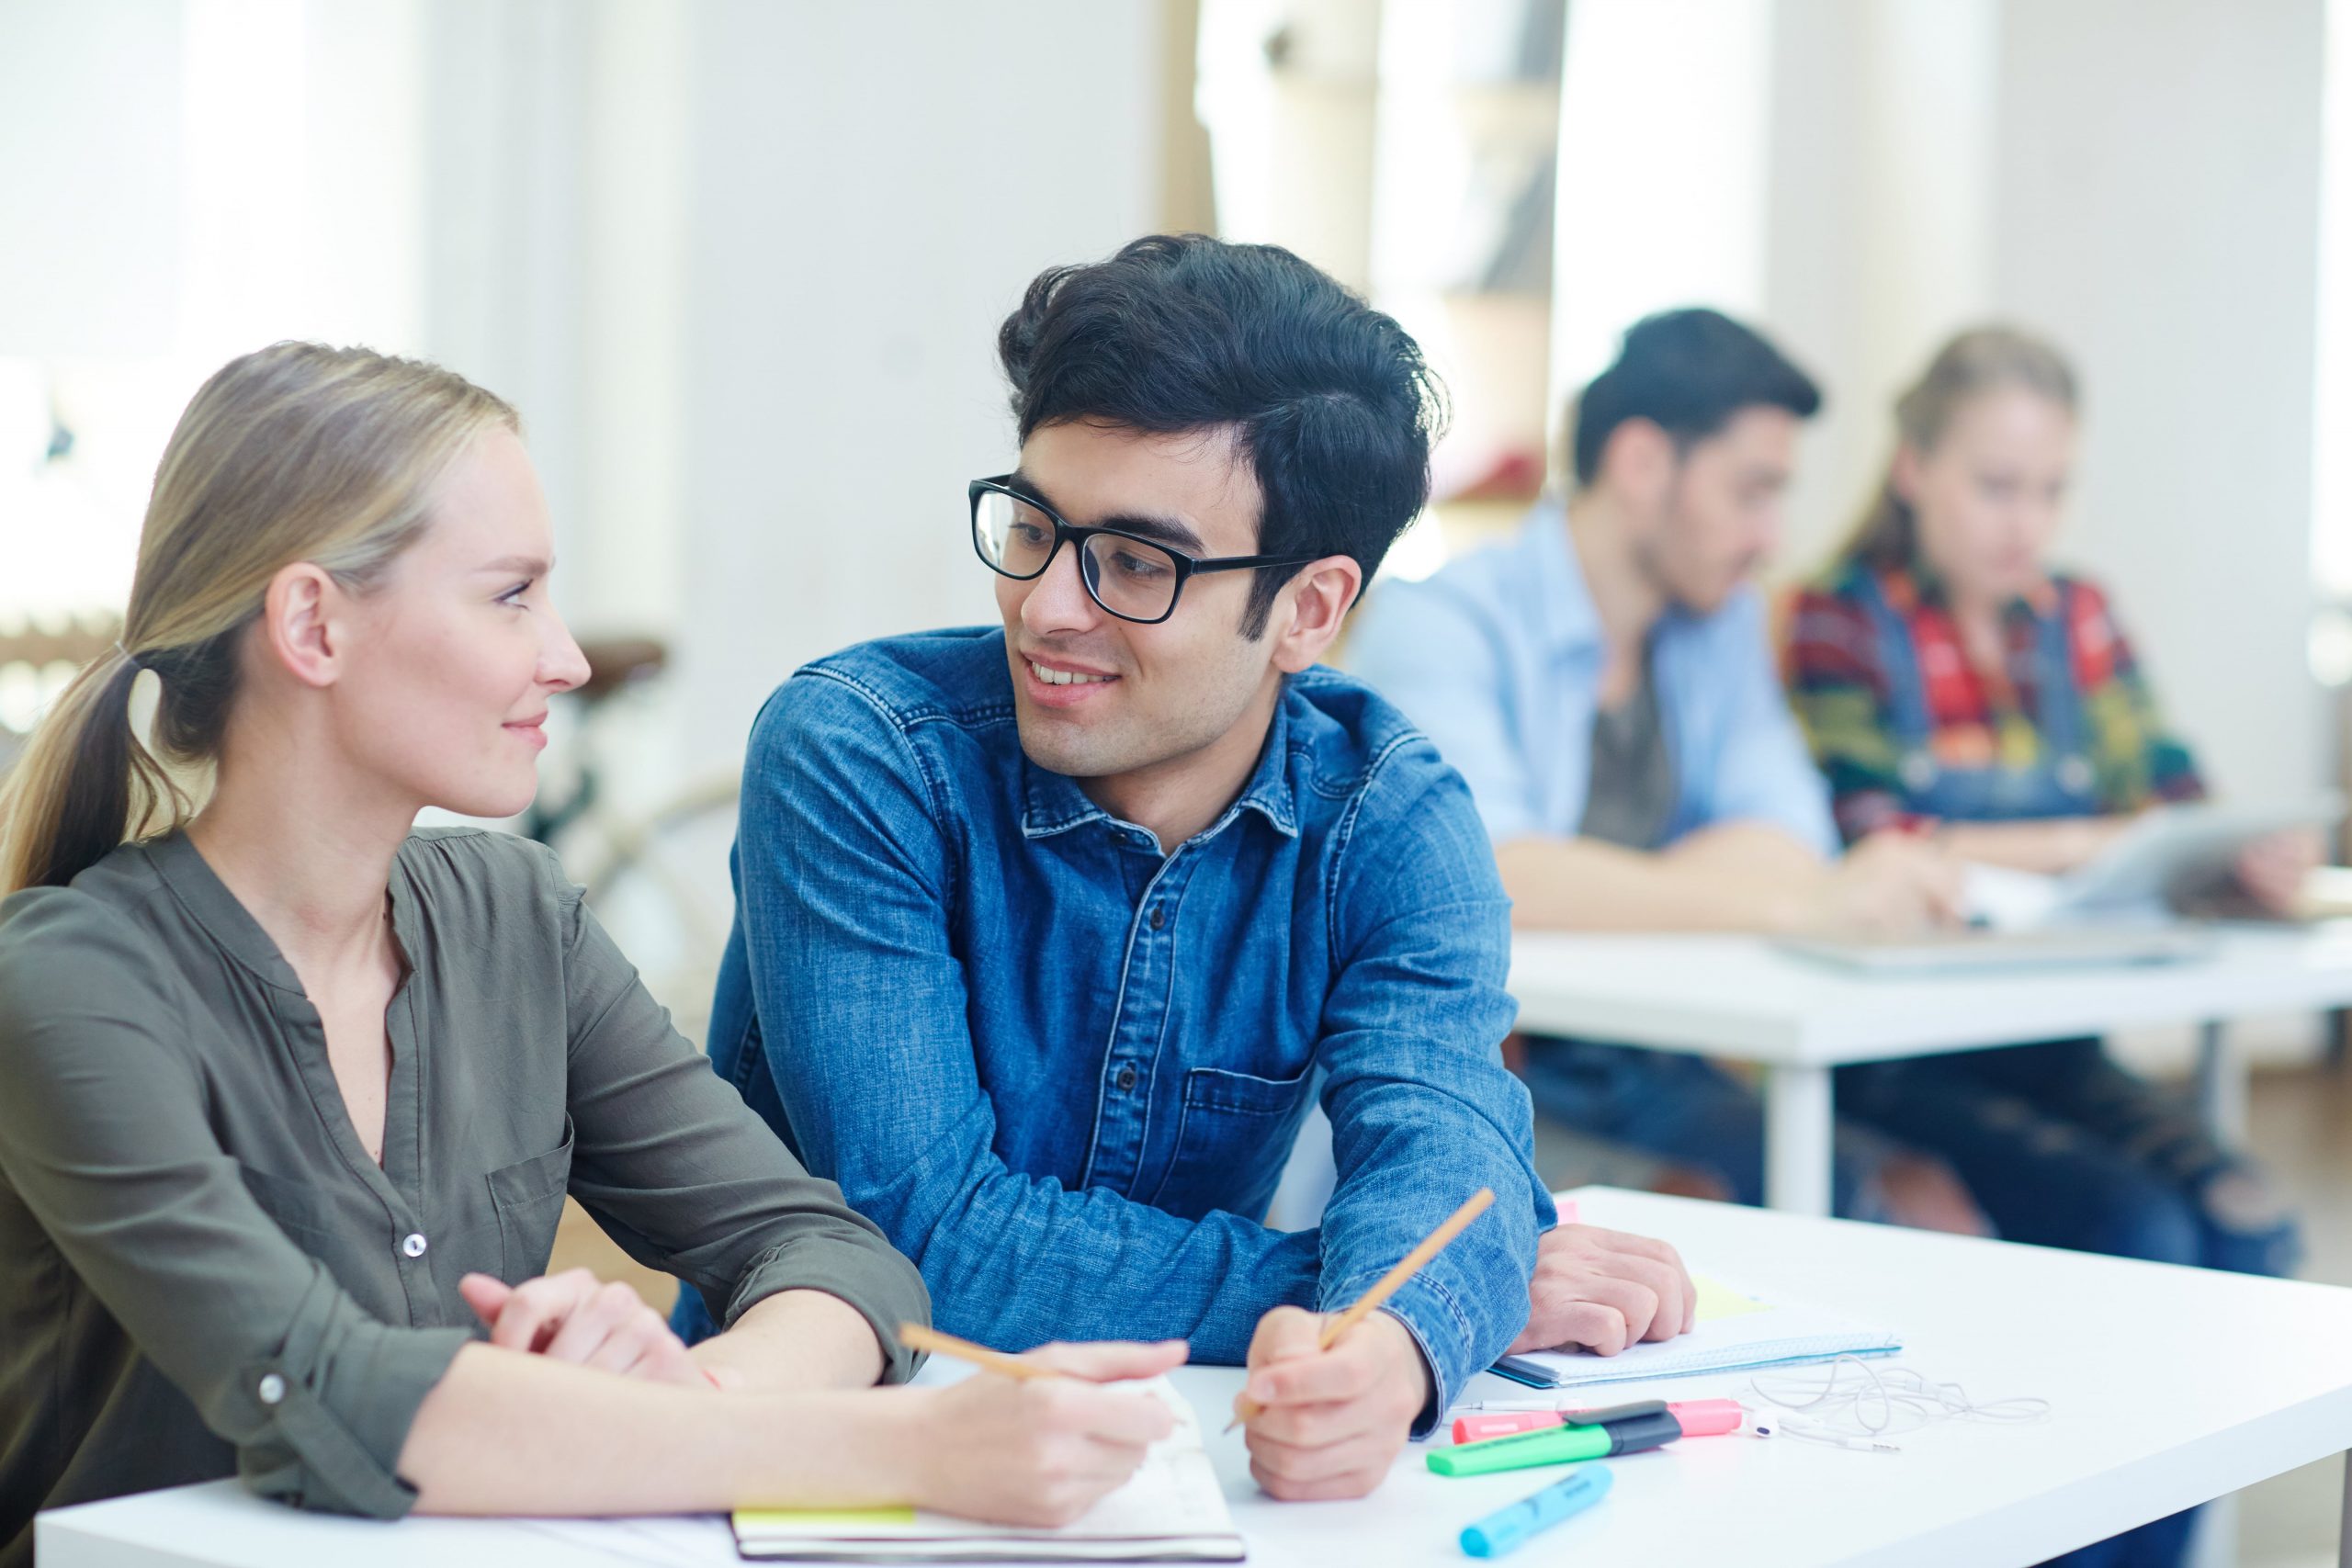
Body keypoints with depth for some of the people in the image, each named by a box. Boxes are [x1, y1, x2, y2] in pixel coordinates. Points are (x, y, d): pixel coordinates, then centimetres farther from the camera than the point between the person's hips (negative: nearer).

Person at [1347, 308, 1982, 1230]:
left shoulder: (1720, 620, 13)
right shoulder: (1435, 624, -10)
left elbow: (1791, 838, -1)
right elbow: (1484, 875, -27)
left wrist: (1597, 891, -19)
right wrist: (1803, 904, -30)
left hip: (1643, 1074, 6)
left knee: (1927, 1216, -15)